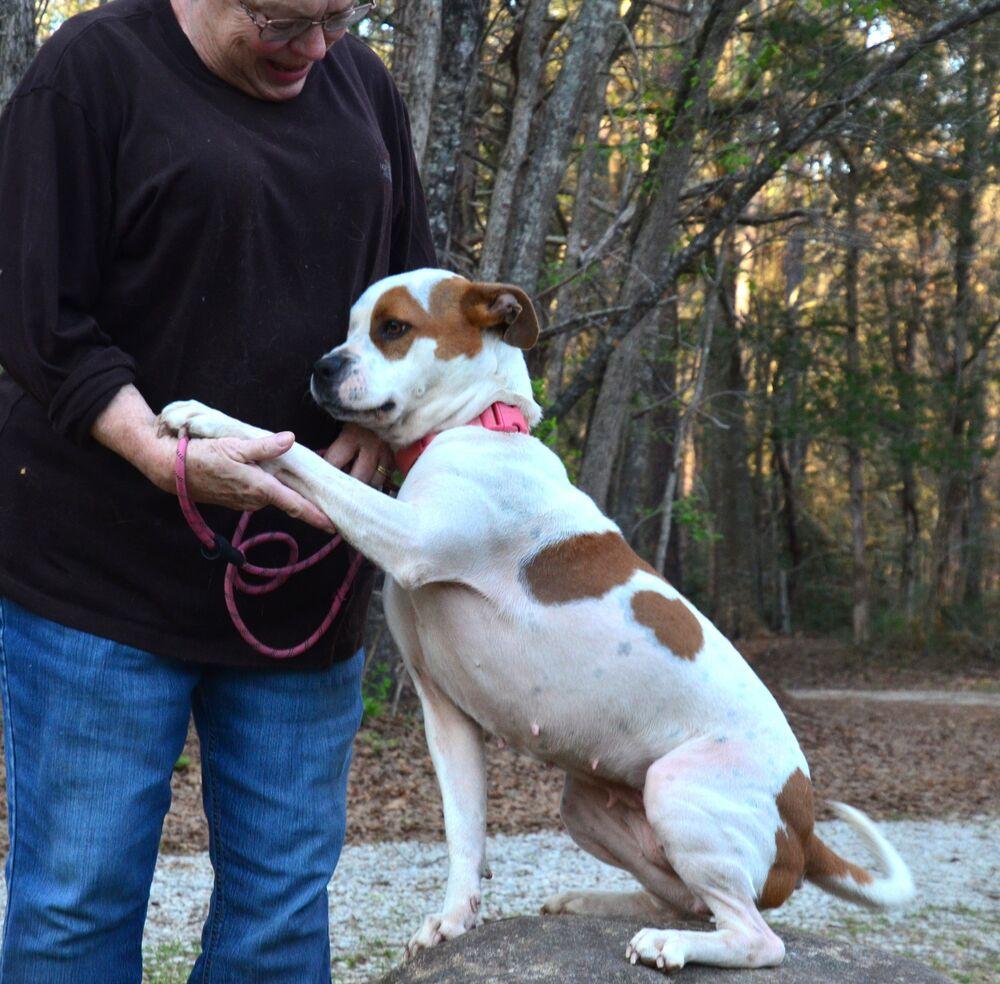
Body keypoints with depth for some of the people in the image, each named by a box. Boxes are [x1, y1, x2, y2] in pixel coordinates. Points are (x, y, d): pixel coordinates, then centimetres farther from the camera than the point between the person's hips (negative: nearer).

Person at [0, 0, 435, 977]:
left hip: (299, 573, 5)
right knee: (80, 896, 0)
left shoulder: (360, 83, 10)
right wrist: (165, 456, -23)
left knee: (284, 898, 8)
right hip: (102, 564, -4)